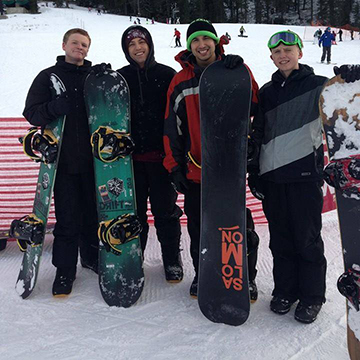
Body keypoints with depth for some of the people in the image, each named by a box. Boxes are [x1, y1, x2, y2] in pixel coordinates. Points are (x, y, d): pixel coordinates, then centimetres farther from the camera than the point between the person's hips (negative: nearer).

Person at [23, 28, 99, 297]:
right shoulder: (48, 77, 7)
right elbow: (31, 113, 1)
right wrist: (54, 108, -18)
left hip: (94, 157, 2)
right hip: (63, 158, -2)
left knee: (94, 211, 9)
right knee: (67, 216, -1)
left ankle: (92, 256, 29)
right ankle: (65, 270, 11)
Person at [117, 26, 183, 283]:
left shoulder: (167, 75, 2)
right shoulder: (120, 78, 9)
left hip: (161, 155, -2)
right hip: (131, 156, 2)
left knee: (165, 209, 4)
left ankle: (172, 258, 19)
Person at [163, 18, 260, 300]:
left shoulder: (234, 71, 3)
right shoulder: (180, 81, 6)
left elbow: (253, 107, -6)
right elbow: (171, 127, 7)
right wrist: (174, 166, 2)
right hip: (194, 168, 2)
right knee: (198, 228, 12)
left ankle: (247, 276, 24)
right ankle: (202, 274, 30)